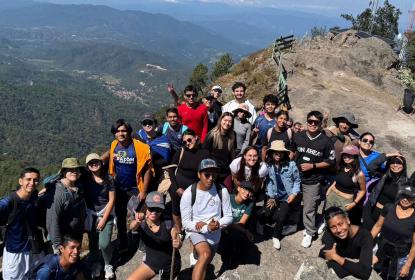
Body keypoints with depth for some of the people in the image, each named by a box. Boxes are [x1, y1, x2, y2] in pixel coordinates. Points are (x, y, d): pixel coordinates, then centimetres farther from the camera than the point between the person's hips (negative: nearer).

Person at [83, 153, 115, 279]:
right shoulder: (86, 179, -4)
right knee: (93, 242, 6)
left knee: (104, 243, -12)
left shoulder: (108, 179, -7)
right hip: (91, 214, 2)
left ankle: (108, 265, 15)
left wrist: (103, 219, -8)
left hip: (106, 213, -2)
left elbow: (111, 200, -6)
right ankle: (96, 264, 32)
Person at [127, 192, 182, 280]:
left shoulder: (167, 223, -16)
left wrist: (178, 244, -40)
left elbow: (178, 242, -16)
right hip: (151, 262, 2)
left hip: (170, 263, -1)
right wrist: (137, 221, -60)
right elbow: (132, 227, -37)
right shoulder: (141, 224, -15)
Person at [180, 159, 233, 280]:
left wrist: (218, 224, -25)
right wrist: (206, 228, -28)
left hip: (215, 235, 4)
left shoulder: (222, 191, -13)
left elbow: (229, 217, -4)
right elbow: (186, 223, -14)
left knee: (203, 263, 23)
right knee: (205, 254, -33)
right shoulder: (188, 193, -17)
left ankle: (196, 253, 54)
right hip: (196, 231, -3)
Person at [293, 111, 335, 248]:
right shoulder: (298, 136, -2)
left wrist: (313, 166, -15)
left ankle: (309, 233, 22)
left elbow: (331, 161, -4)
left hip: (313, 181, -3)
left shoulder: (326, 141, -9)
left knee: (309, 209, 2)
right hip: (295, 177, 3)